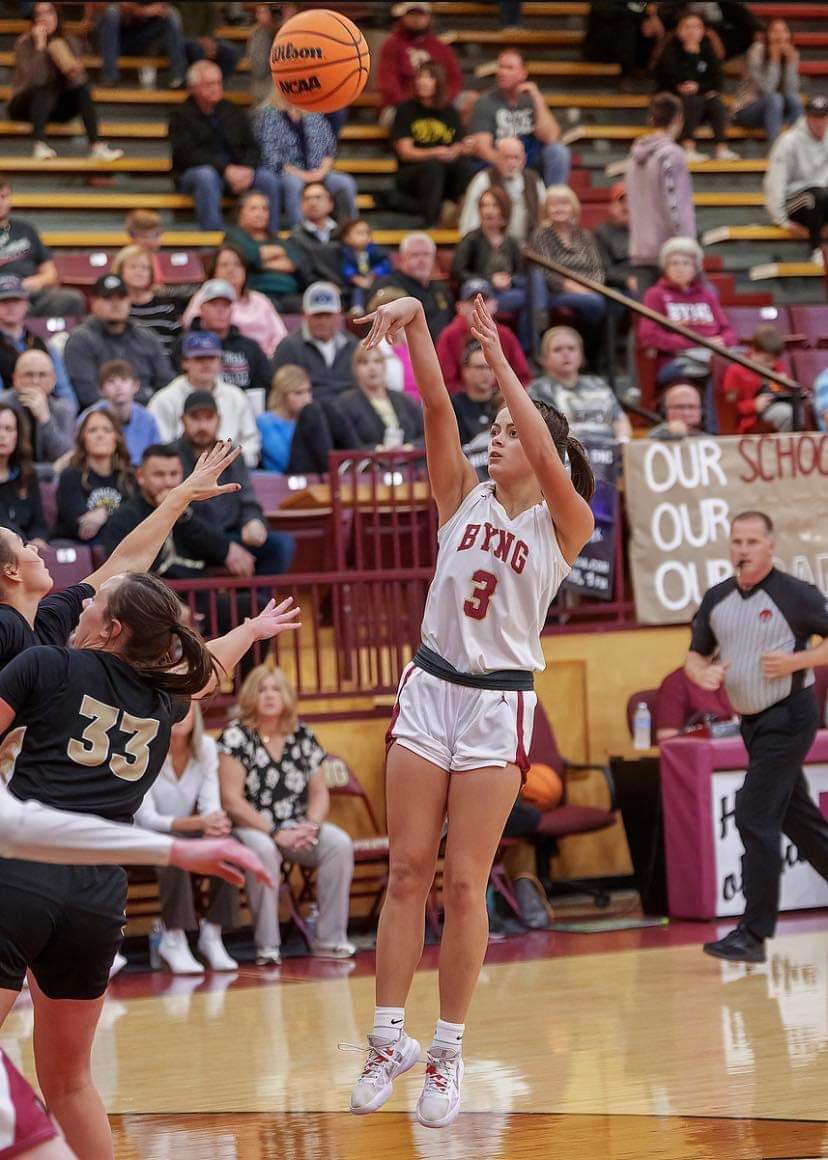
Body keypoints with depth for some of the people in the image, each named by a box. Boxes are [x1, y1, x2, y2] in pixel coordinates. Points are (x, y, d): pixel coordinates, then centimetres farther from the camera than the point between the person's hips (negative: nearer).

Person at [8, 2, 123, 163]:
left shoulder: (69, 42, -1)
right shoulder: (25, 43, -13)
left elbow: (78, 80, -7)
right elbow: (33, 80, -27)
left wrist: (74, 71, -28)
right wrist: (40, 46, -30)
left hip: (55, 107, 4)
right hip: (27, 105, -4)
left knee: (83, 87, -21)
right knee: (45, 90, -34)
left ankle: (96, 146, -33)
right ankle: (40, 146, -50)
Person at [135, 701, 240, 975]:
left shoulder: (206, 747, -2)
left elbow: (211, 806, -8)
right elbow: (147, 818, -22)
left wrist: (215, 823, -33)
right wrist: (198, 822, -37)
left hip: (187, 833, 4)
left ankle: (212, 934, -16)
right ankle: (173, 940, -27)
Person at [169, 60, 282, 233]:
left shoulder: (232, 112, 16)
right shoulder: (181, 115, 2)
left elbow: (252, 148, 10)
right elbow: (187, 154, -12)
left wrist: (247, 170, -14)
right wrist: (226, 170, -23)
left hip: (237, 172, 4)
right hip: (194, 172, -4)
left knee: (267, 178, -22)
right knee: (207, 176, -38)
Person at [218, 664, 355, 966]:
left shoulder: (303, 737, 9)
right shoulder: (235, 736, -6)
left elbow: (319, 792, 10)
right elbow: (232, 800, -13)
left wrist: (312, 825, -12)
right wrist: (275, 833, -19)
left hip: (297, 827, 5)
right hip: (252, 828, -4)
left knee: (340, 844, -23)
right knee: (263, 851, -38)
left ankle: (329, 939, -19)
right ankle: (267, 947, -31)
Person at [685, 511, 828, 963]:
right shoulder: (717, 599, 7)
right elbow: (695, 654, 15)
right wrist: (702, 672, -7)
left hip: (788, 717, -7)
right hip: (751, 722, 7)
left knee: (755, 817, -14)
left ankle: (754, 935, -13)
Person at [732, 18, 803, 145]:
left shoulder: (792, 54, -3)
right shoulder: (757, 51, -17)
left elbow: (790, 90, -13)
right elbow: (766, 89, -23)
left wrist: (790, 60, -21)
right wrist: (774, 60, -28)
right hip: (746, 110, -4)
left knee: (792, 98, -25)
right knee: (773, 98, -33)